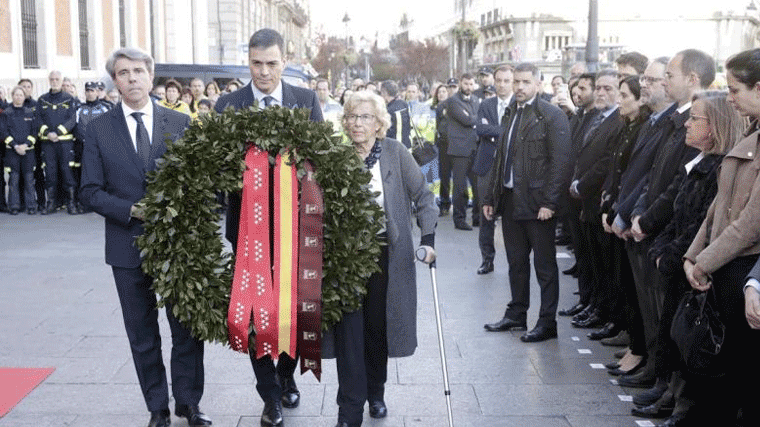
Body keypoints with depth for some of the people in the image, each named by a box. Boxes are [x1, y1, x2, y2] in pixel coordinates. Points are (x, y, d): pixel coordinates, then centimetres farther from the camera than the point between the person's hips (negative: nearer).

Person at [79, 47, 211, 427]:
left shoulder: (180, 123, 2)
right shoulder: (99, 129, 2)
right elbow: (90, 191, -1)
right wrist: (132, 210, -16)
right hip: (129, 247, 0)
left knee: (187, 328, 6)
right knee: (143, 336, 10)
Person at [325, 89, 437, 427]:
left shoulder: (394, 152, -4)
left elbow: (423, 196, 0)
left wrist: (428, 237, -10)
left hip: (385, 254, 0)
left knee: (378, 326, 10)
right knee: (349, 330, -5)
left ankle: (375, 393, 33)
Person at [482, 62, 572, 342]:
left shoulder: (552, 116, -9)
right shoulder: (512, 113, 14)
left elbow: (561, 162, -14)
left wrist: (549, 202, -19)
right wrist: (491, 197, 14)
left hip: (537, 203, -7)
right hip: (510, 200, 7)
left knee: (545, 265, 3)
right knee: (516, 262, 16)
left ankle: (547, 323, 11)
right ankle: (516, 314, 28)